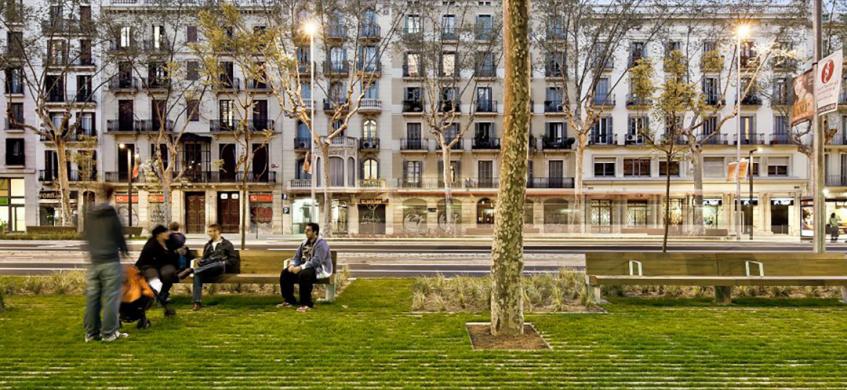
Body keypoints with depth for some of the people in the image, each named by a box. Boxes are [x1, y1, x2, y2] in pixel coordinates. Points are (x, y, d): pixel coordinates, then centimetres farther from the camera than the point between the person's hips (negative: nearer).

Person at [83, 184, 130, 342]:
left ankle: (91, 332, 17)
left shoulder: (89, 215, 6)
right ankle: (109, 333, 2)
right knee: (111, 298, 0)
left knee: (92, 298, 10)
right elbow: (119, 235, -1)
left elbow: (86, 237, 14)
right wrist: (124, 249, 19)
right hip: (111, 262, -5)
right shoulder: (112, 213, -9)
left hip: (94, 262, 5)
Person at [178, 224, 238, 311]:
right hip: (207, 270, 3)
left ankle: (191, 270, -47)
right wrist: (200, 263, 2)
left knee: (219, 263, -40)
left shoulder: (227, 244, 12)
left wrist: (224, 263, -9)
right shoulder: (207, 245, 26)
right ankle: (197, 302, -40)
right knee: (197, 274, -32)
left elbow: (233, 259, 7)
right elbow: (204, 259, 25)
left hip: (221, 268, -3)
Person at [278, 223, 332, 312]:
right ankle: (289, 301, 5)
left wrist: (301, 267, -31)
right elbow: (297, 257, 12)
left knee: (303, 275, -37)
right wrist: (292, 265, -11)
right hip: (304, 267, 9)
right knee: (285, 273, -3)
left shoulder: (321, 244, -16)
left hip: (319, 269, -9)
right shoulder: (304, 242, 11)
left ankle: (307, 304, -27)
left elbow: (316, 261, -27)